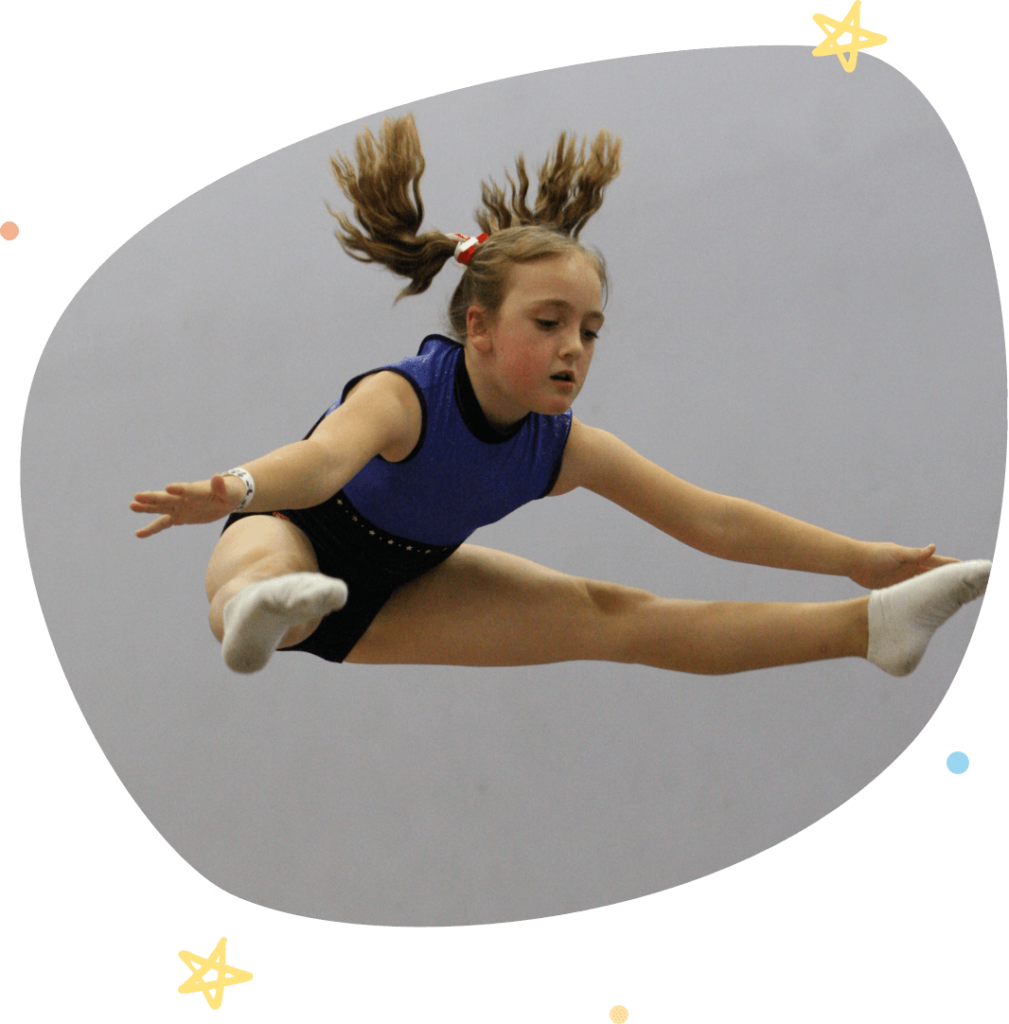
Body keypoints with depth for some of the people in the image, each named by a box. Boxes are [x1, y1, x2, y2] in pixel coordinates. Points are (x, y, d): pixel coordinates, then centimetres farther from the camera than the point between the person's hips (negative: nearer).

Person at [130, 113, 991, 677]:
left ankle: (870, 628, -1)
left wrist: (859, 559, -9)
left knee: (614, 616, 0)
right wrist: (235, 490, -77)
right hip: (295, 541, -5)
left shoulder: (566, 446, -14)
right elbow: (326, 457, -55)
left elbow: (710, 521, -9)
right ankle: (253, 614, -84)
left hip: (395, 599, 6)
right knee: (263, 566, -46)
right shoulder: (402, 396, -33)